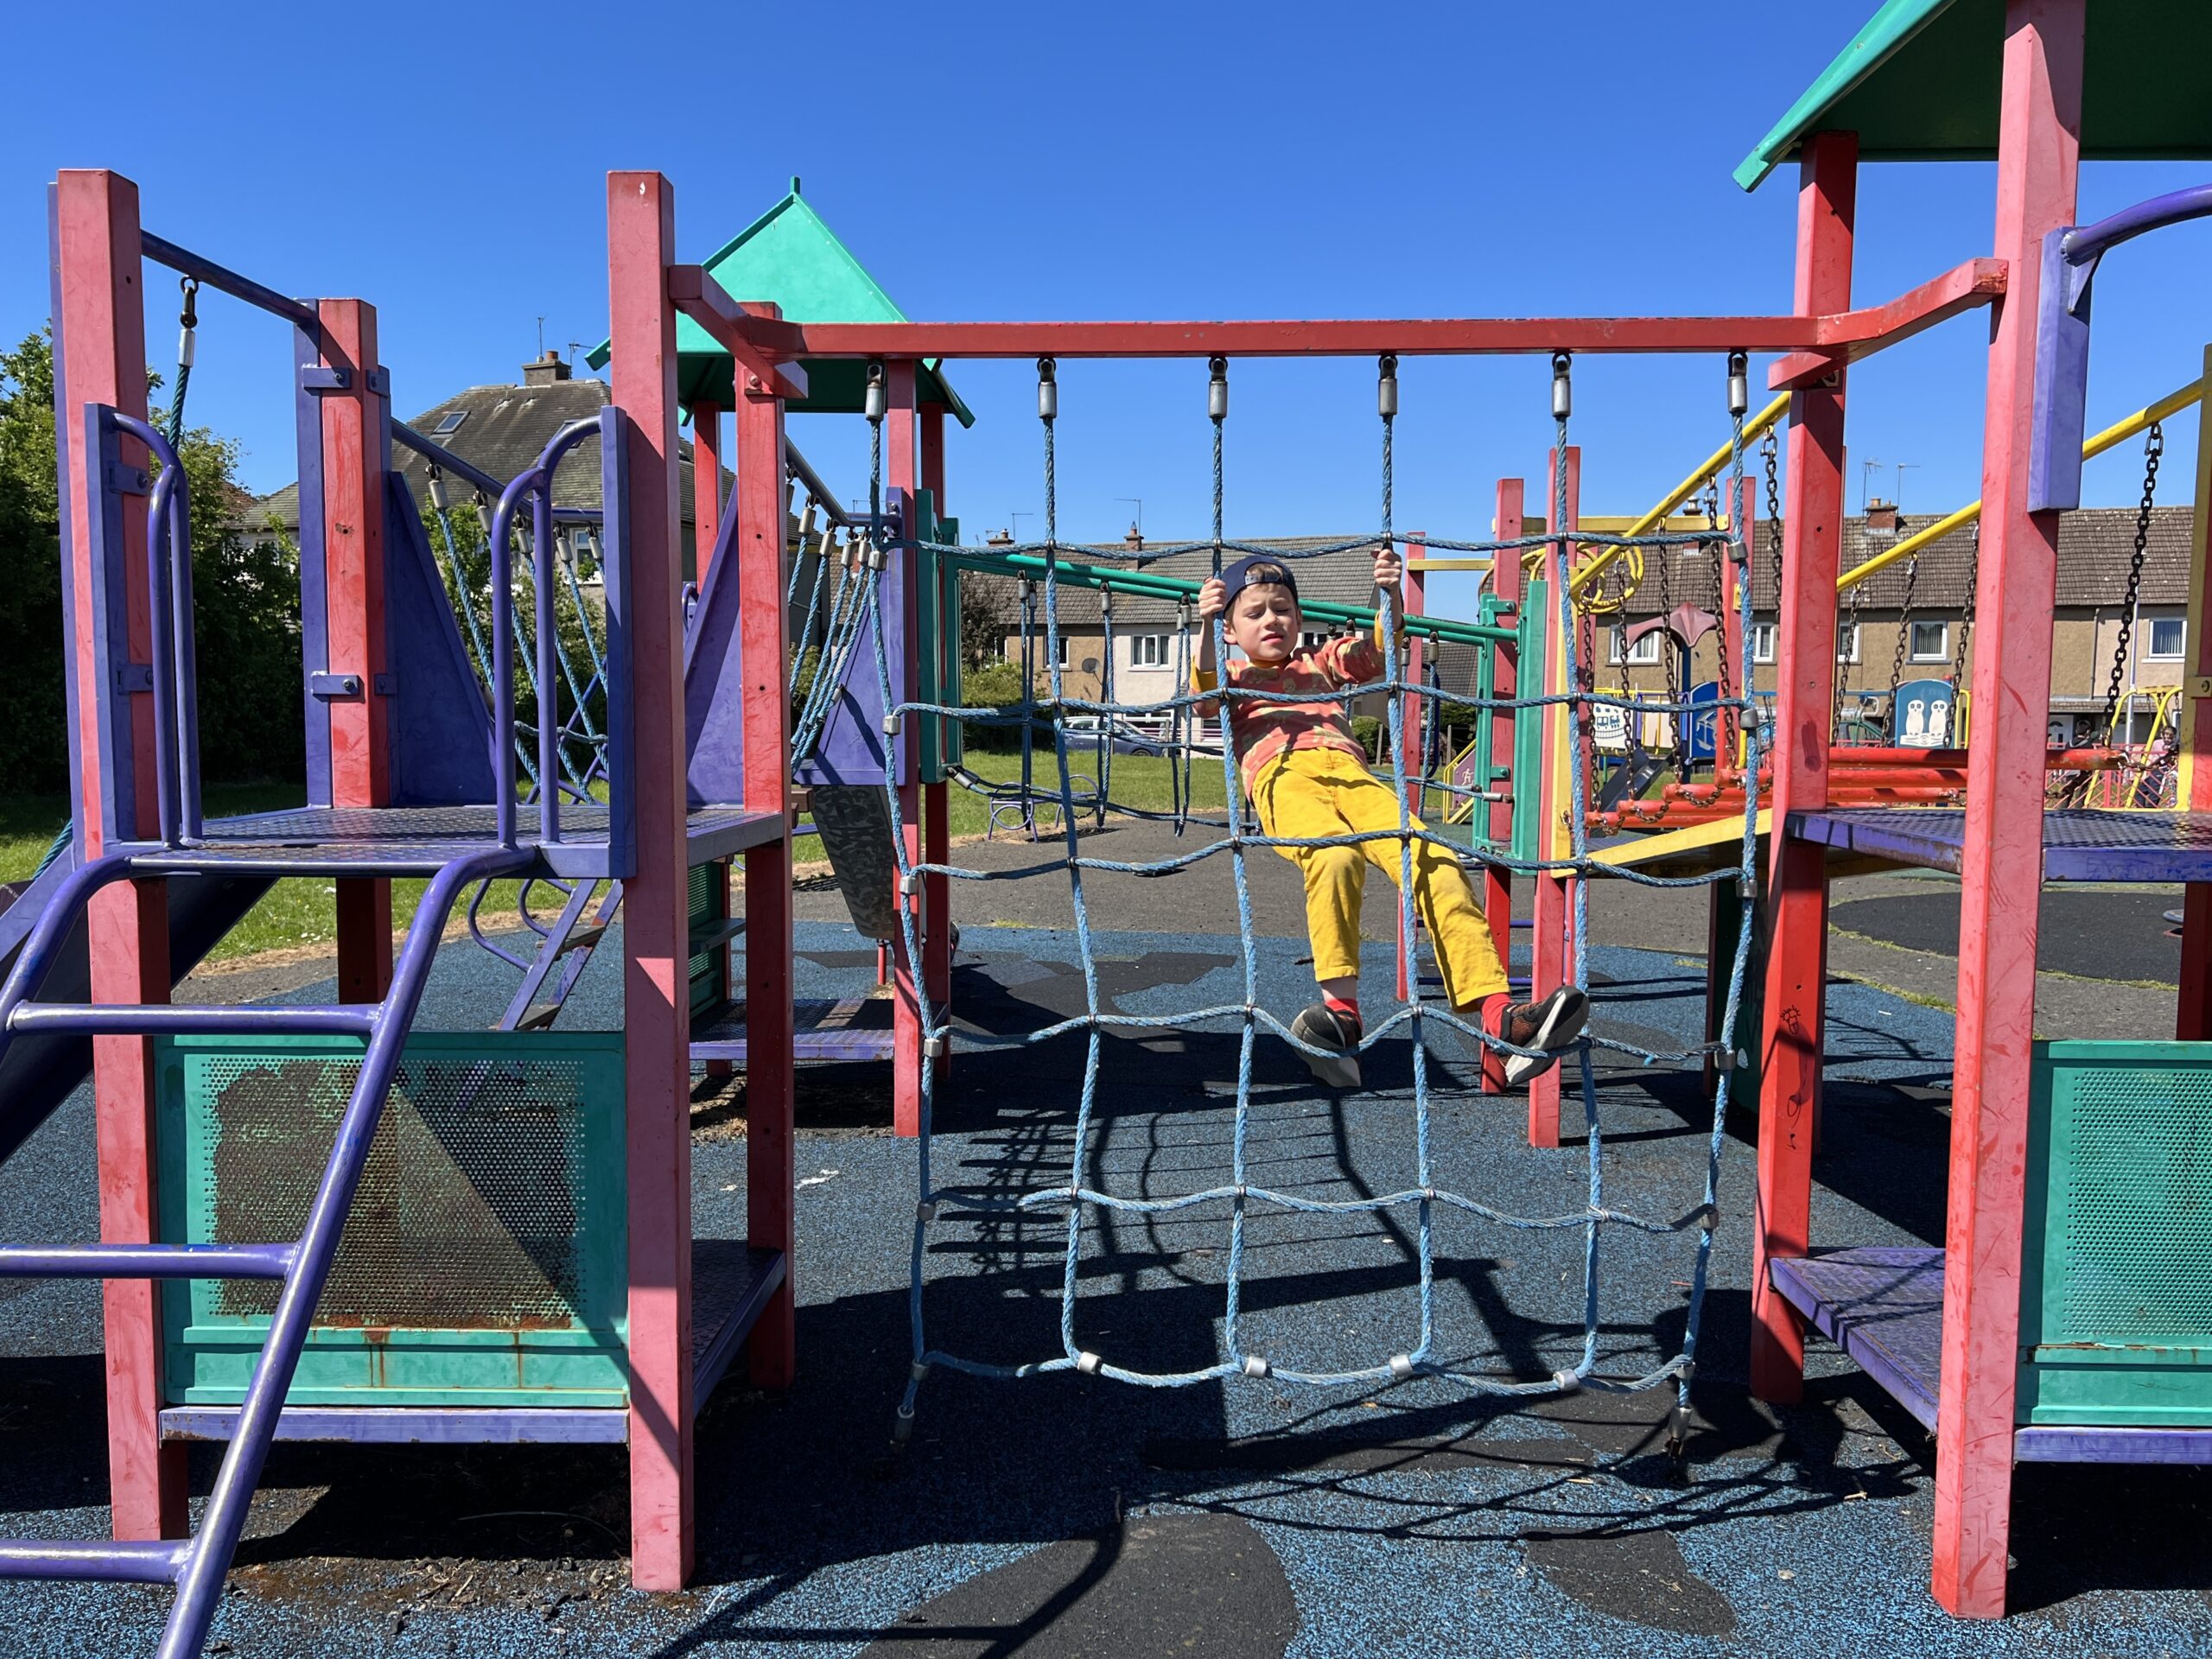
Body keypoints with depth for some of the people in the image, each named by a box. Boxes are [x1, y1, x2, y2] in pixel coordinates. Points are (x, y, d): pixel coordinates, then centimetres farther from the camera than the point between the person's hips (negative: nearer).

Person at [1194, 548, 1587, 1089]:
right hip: (1283, 776, -3)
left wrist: (1389, 596, 5)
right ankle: (1341, 1012, -38)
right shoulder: (1233, 678, 30)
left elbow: (1378, 654, 22)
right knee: (1335, 856, -39)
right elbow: (1202, 699, 7)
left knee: (1434, 862, -23)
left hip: (1348, 771, 3)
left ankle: (1497, 1013, -33)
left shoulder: (1320, 663, 38)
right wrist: (1205, 626, -6)